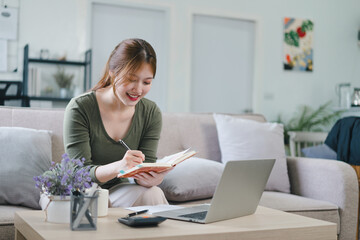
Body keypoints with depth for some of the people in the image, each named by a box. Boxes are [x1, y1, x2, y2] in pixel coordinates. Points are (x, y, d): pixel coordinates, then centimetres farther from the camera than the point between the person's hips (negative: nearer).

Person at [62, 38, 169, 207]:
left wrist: (149, 178, -32)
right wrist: (118, 167, -40)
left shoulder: (151, 113, -1)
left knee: (152, 192, -30)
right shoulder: (79, 108, -15)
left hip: (119, 191, 4)